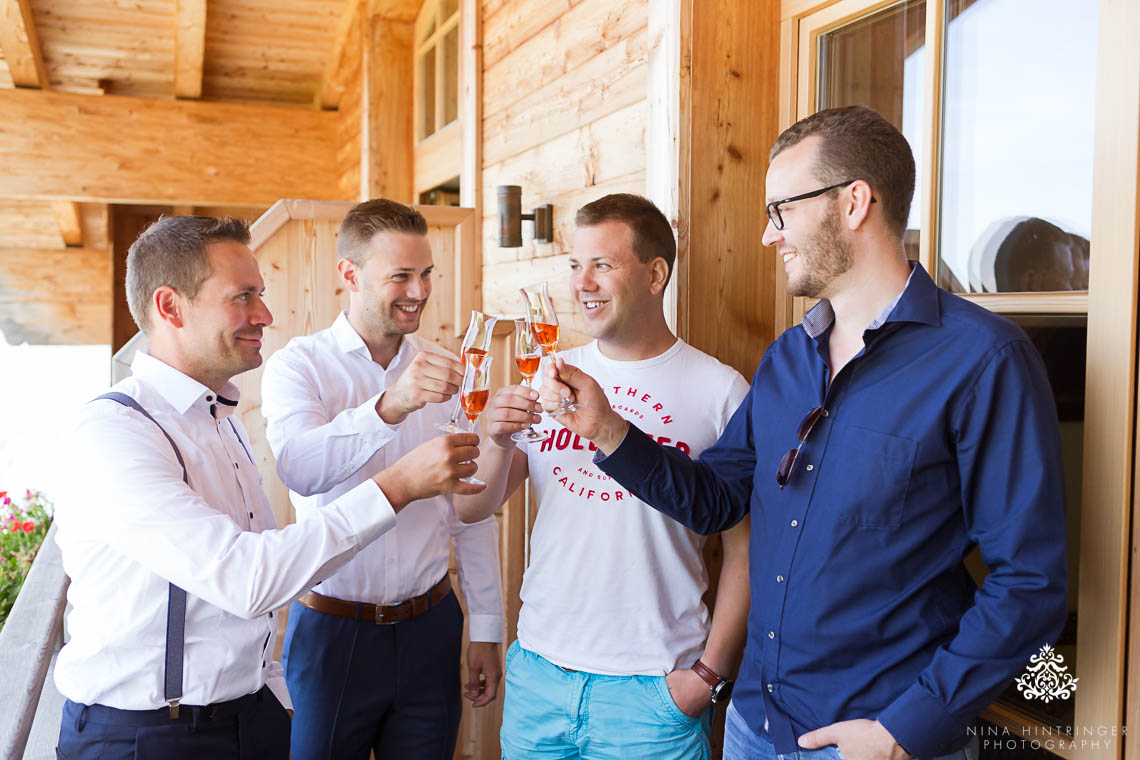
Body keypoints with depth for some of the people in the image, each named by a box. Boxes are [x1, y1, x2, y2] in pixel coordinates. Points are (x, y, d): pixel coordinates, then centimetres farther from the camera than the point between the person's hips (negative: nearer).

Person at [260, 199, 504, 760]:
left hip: (428, 627, 3)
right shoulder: (299, 366, -5)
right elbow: (298, 467, -26)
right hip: (331, 630, -2)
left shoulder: (445, 372, 4)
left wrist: (486, 630, 6)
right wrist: (389, 406, -41)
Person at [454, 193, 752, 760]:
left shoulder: (719, 390, -8)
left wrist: (712, 672, -8)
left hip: (653, 687, -4)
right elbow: (470, 509, 1)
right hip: (538, 671, 4)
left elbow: (744, 547, -5)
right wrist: (498, 441, -17)